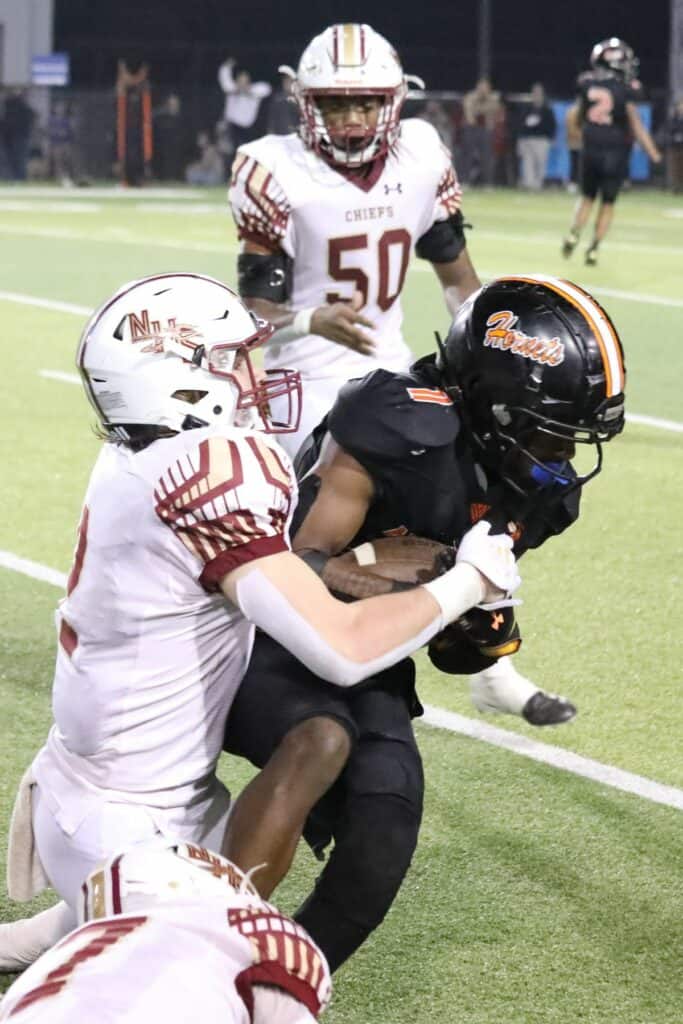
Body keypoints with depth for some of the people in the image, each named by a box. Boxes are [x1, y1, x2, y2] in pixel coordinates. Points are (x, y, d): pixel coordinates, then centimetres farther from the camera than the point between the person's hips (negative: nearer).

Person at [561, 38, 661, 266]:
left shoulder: (586, 84, -2)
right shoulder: (625, 90, -14)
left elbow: (578, 118, 9)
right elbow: (636, 126, -11)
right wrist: (654, 154, -2)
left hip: (590, 150, 3)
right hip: (615, 152, -3)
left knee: (587, 196, 20)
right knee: (607, 202, 10)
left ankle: (574, 234, -1)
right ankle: (593, 249, 7)